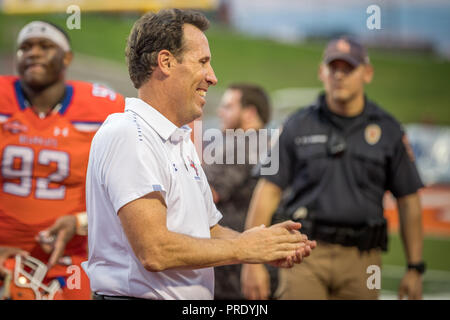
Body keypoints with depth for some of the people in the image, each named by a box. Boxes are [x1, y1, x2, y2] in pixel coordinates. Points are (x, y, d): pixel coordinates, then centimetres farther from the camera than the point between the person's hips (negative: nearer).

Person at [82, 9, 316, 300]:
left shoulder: (182, 143, 18)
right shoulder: (125, 136, -13)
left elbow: (210, 232, 20)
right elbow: (154, 251, -22)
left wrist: (268, 248, 1)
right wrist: (243, 248, -11)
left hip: (193, 305, 8)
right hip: (134, 296, -8)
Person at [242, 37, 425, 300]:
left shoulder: (388, 130, 7)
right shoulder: (298, 126, 5)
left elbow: (409, 201, 10)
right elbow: (268, 191, 4)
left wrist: (415, 268, 5)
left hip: (360, 259, 1)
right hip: (306, 255, -1)